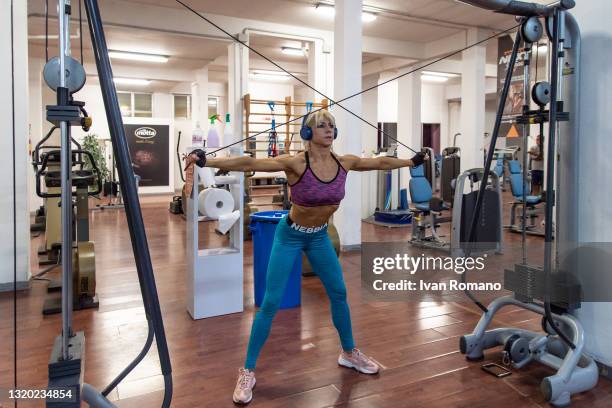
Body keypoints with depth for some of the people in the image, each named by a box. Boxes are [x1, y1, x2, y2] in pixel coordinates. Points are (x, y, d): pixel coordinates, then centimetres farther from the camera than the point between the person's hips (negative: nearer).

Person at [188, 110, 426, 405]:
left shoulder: (344, 162, -10)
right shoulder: (295, 163, -24)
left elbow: (382, 162, 5)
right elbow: (248, 164, -32)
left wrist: (413, 161, 15)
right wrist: (206, 162, -40)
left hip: (319, 236, 5)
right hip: (290, 235, -5)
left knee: (338, 294, 13)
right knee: (271, 303, -6)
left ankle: (349, 353, 36)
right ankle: (247, 371, 9)